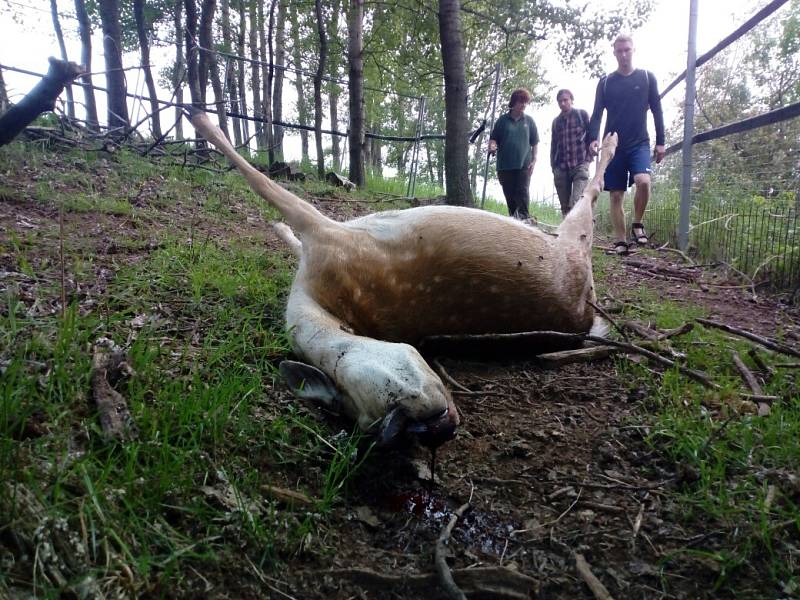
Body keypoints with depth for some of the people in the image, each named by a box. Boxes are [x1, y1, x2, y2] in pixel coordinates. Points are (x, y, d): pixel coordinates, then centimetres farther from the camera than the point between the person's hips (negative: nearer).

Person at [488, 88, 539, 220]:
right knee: (509, 195, 4)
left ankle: (523, 218, -8)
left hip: (524, 165, -1)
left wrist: (534, 160, 1)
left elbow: (535, 143, 10)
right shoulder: (503, 120, 7)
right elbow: (493, 138, 8)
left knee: (523, 193, -8)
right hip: (505, 165, 1)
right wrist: (492, 146, -15)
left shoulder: (529, 121, 9)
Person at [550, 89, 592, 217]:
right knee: (565, 206, 2)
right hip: (560, 167, 4)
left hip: (580, 164, -4)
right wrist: (553, 165, 12)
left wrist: (589, 157, -4)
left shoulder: (582, 114, 9)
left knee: (576, 203, -20)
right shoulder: (556, 121, 20)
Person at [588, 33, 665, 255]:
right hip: (613, 145, 1)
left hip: (639, 143, -1)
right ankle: (620, 242, 5)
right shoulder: (605, 82, 8)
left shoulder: (647, 77, 7)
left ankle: (637, 224, -3)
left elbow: (657, 111, 8)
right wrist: (593, 138, -12)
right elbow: (597, 114, 5)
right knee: (616, 195, -1)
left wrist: (660, 142, 3)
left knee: (643, 180, -26)